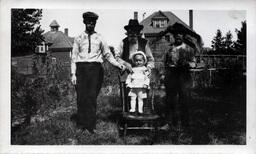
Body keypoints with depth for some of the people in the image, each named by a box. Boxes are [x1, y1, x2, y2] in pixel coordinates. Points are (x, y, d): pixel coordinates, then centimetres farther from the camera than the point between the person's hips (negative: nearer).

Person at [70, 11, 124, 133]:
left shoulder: (99, 38, 12)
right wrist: (73, 74, 1)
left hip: (95, 68, 0)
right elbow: (74, 56, 10)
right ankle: (81, 124, 6)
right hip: (81, 67, 0)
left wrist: (118, 64, 4)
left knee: (92, 97, -5)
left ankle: (91, 125, 1)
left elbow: (107, 54, 15)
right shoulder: (78, 38, 11)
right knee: (81, 97, -3)